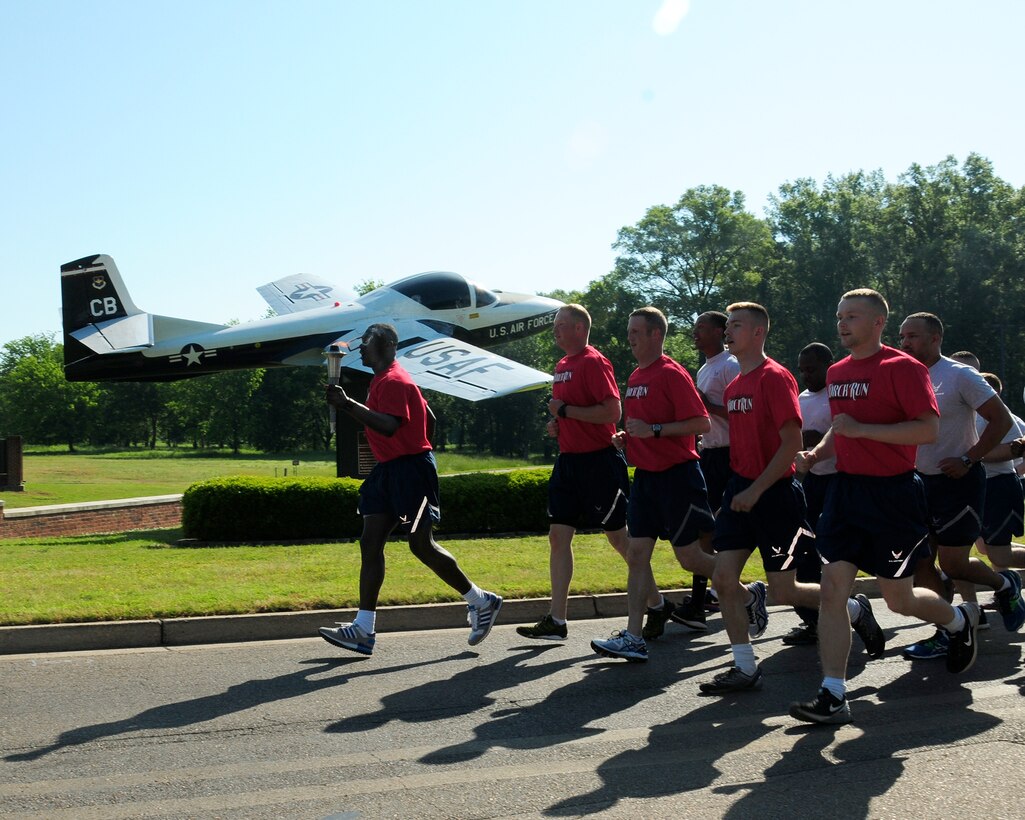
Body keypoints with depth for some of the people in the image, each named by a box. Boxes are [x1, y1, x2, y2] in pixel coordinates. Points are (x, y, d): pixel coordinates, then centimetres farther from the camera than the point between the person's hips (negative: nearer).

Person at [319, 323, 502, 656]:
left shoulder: (392, 381, -15)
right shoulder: (385, 379, 18)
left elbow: (390, 425, -30)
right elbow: (428, 418, 23)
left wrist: (348, 405, -32)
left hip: (409, 471, -10)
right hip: (390, 470, 10)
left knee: (422, 545, -6)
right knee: (370, 543, 3)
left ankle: (481, 602, 11)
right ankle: (363, 630, 2)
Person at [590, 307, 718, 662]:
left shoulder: (672, 374, -13)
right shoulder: (635, 377, 13)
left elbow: (701, 423, -19)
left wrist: (653, 430, -24)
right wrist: (626, 436, 6)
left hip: (677, 475, -8)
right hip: (646, 474, 8)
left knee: (689, 557, -1)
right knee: (636, 555, 3)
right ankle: (633, 638, 4)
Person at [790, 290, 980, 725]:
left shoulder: (903, 368, -11)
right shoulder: (837, 372, 11)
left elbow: (929, 429, -19)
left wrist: (860, 429, -23)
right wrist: (817, 453, 5)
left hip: (892, 494, -6)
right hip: (846, 489, 6)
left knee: (898, 599, 7)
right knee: (833, 589, -5)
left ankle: (960, 619, 40)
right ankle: (833, 696, -3)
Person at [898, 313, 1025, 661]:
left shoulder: (960, 376, -13)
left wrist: (968, 460, -19)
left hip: (958, 481, -7)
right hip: (922, 481, 7)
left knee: (952, 564, -4)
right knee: (920, 562, 2)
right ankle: (947, 635, 13)